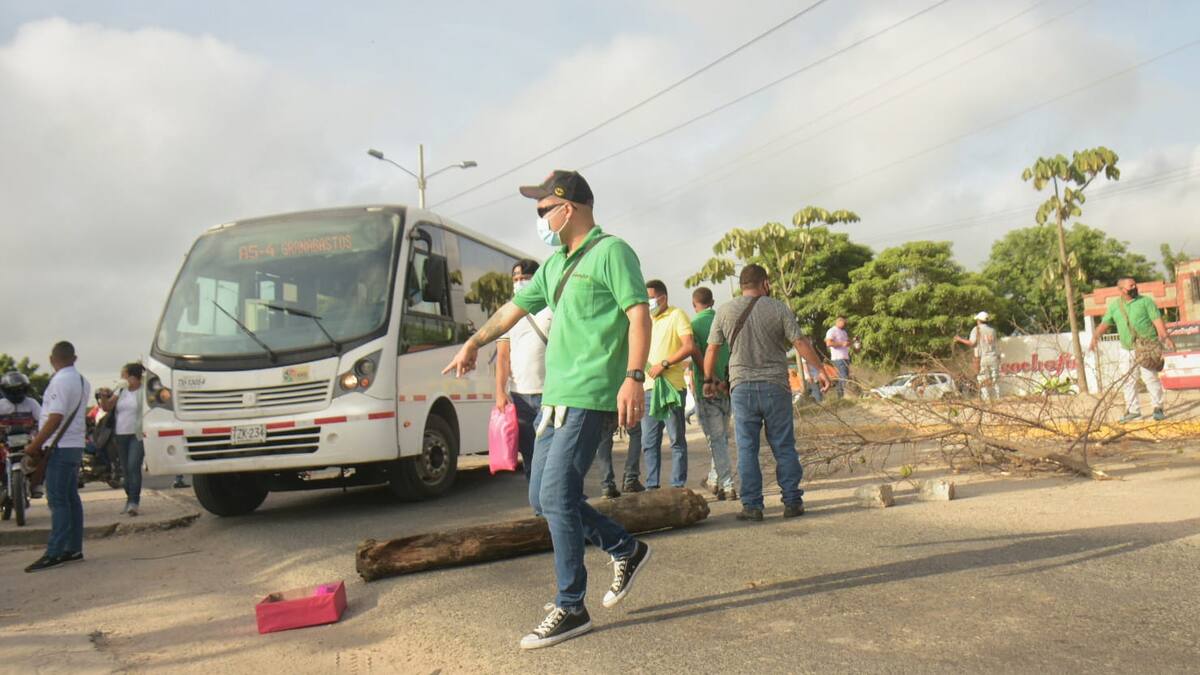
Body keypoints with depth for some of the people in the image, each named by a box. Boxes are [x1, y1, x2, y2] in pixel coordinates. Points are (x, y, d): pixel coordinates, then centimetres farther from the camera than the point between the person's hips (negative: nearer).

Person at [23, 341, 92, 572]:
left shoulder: (60, 380, -13)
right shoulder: (82, 381, 14)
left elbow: (56, 417, -19)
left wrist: (34, 445, -15)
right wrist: (39, 443, 17)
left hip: (61, 447, -9)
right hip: (75, 445, 9)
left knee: (58, 500, -9)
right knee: (71, 498, 11)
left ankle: (54, 553, -9)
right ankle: (74, 548, 14)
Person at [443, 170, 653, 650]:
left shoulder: (611, 252, -6)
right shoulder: (555, 263, 19)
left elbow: (639, 314, -14)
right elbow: (516, 307, 30)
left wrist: (633, 376, -24)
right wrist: (475, 342, 37)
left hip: (590, 397, -9)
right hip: (556, 396, 9)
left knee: (556, 498, -10)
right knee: (542, 498, 10)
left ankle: (570, 608, 3)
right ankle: (626, 550, 26)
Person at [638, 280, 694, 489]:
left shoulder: (676, 315, -1)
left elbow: (689, 346, -13)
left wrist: (664, 364, -17)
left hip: (671, 387, -7)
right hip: (649, 387, 7)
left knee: (677, 439, 0)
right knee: (649, 442, 8)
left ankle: (678, 486, 4)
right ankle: (651, 486, 14)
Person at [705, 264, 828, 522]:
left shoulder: (725, 311, 2)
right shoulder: (779, 308, -1)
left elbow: (712, 349, 4)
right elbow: (800, 343, -2)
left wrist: (708, 380, 16)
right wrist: (821, 369, 9)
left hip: (742, 387, 1)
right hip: (775, 386, 0)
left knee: (747, 449, 4)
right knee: (784, 447, 7)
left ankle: (752, 505, 3)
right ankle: (792, 502, 11)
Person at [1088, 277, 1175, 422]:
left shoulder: (1146, 301, 0)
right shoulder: (1114, 305, 8)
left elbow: (1157, 320, -8)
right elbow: (1105, 324, 7)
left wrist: (1165, 336, -22)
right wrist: (1095, 337, -10)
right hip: (1127, 349, 4)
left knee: (1150, 377, -9)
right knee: (1128, 380, 6)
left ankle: (1158, 408, 1)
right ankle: (1133, 410, 15)